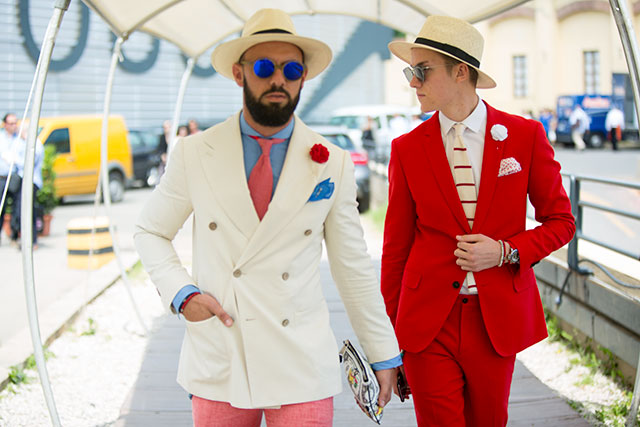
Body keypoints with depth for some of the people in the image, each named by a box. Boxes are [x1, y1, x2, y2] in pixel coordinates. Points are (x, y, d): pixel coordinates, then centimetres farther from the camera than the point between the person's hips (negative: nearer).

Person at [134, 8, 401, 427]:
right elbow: (150, 232, 13)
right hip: (218, 366, 1)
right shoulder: (194, 153, 1)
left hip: (302, 371, 0)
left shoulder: (333, 164, 1)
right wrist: (181, 293, -5)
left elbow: (353, 266, 7)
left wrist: (384, 355, 9)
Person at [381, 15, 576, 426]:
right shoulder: (407, 149, 0)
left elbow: (561, 221, 6)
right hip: (427, 320, 0)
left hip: (498, 319, 1)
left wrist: (505, 251, -13)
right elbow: (396, 244, 5)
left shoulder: (525, 135, -1)